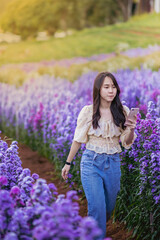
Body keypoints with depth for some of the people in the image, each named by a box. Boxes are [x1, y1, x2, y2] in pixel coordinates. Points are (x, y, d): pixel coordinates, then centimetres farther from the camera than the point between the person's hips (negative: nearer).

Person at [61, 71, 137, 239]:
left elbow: (127, 143, 3)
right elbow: (78, 139, 4)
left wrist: (131, 129, -18)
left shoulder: (123, 112, -1)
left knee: (109, 207, 15)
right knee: (97, 208, -12)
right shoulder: (88, 111, -7)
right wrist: (68, 163, 8)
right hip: (91, 162, -3)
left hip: (113, 164, 3)